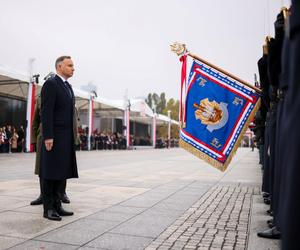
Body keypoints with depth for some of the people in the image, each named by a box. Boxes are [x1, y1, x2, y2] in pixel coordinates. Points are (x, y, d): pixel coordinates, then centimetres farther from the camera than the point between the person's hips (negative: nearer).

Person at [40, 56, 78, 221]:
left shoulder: (67, 86, 19)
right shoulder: (50, 84, -9)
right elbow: (46, 112, -16)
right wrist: (48, 137, -22)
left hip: (66, 137, 9)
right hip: (53, 137, -9)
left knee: (61, 173, 10)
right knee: (50, 173, -2)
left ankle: (56, 205, 17)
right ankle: (48, 209, 5)